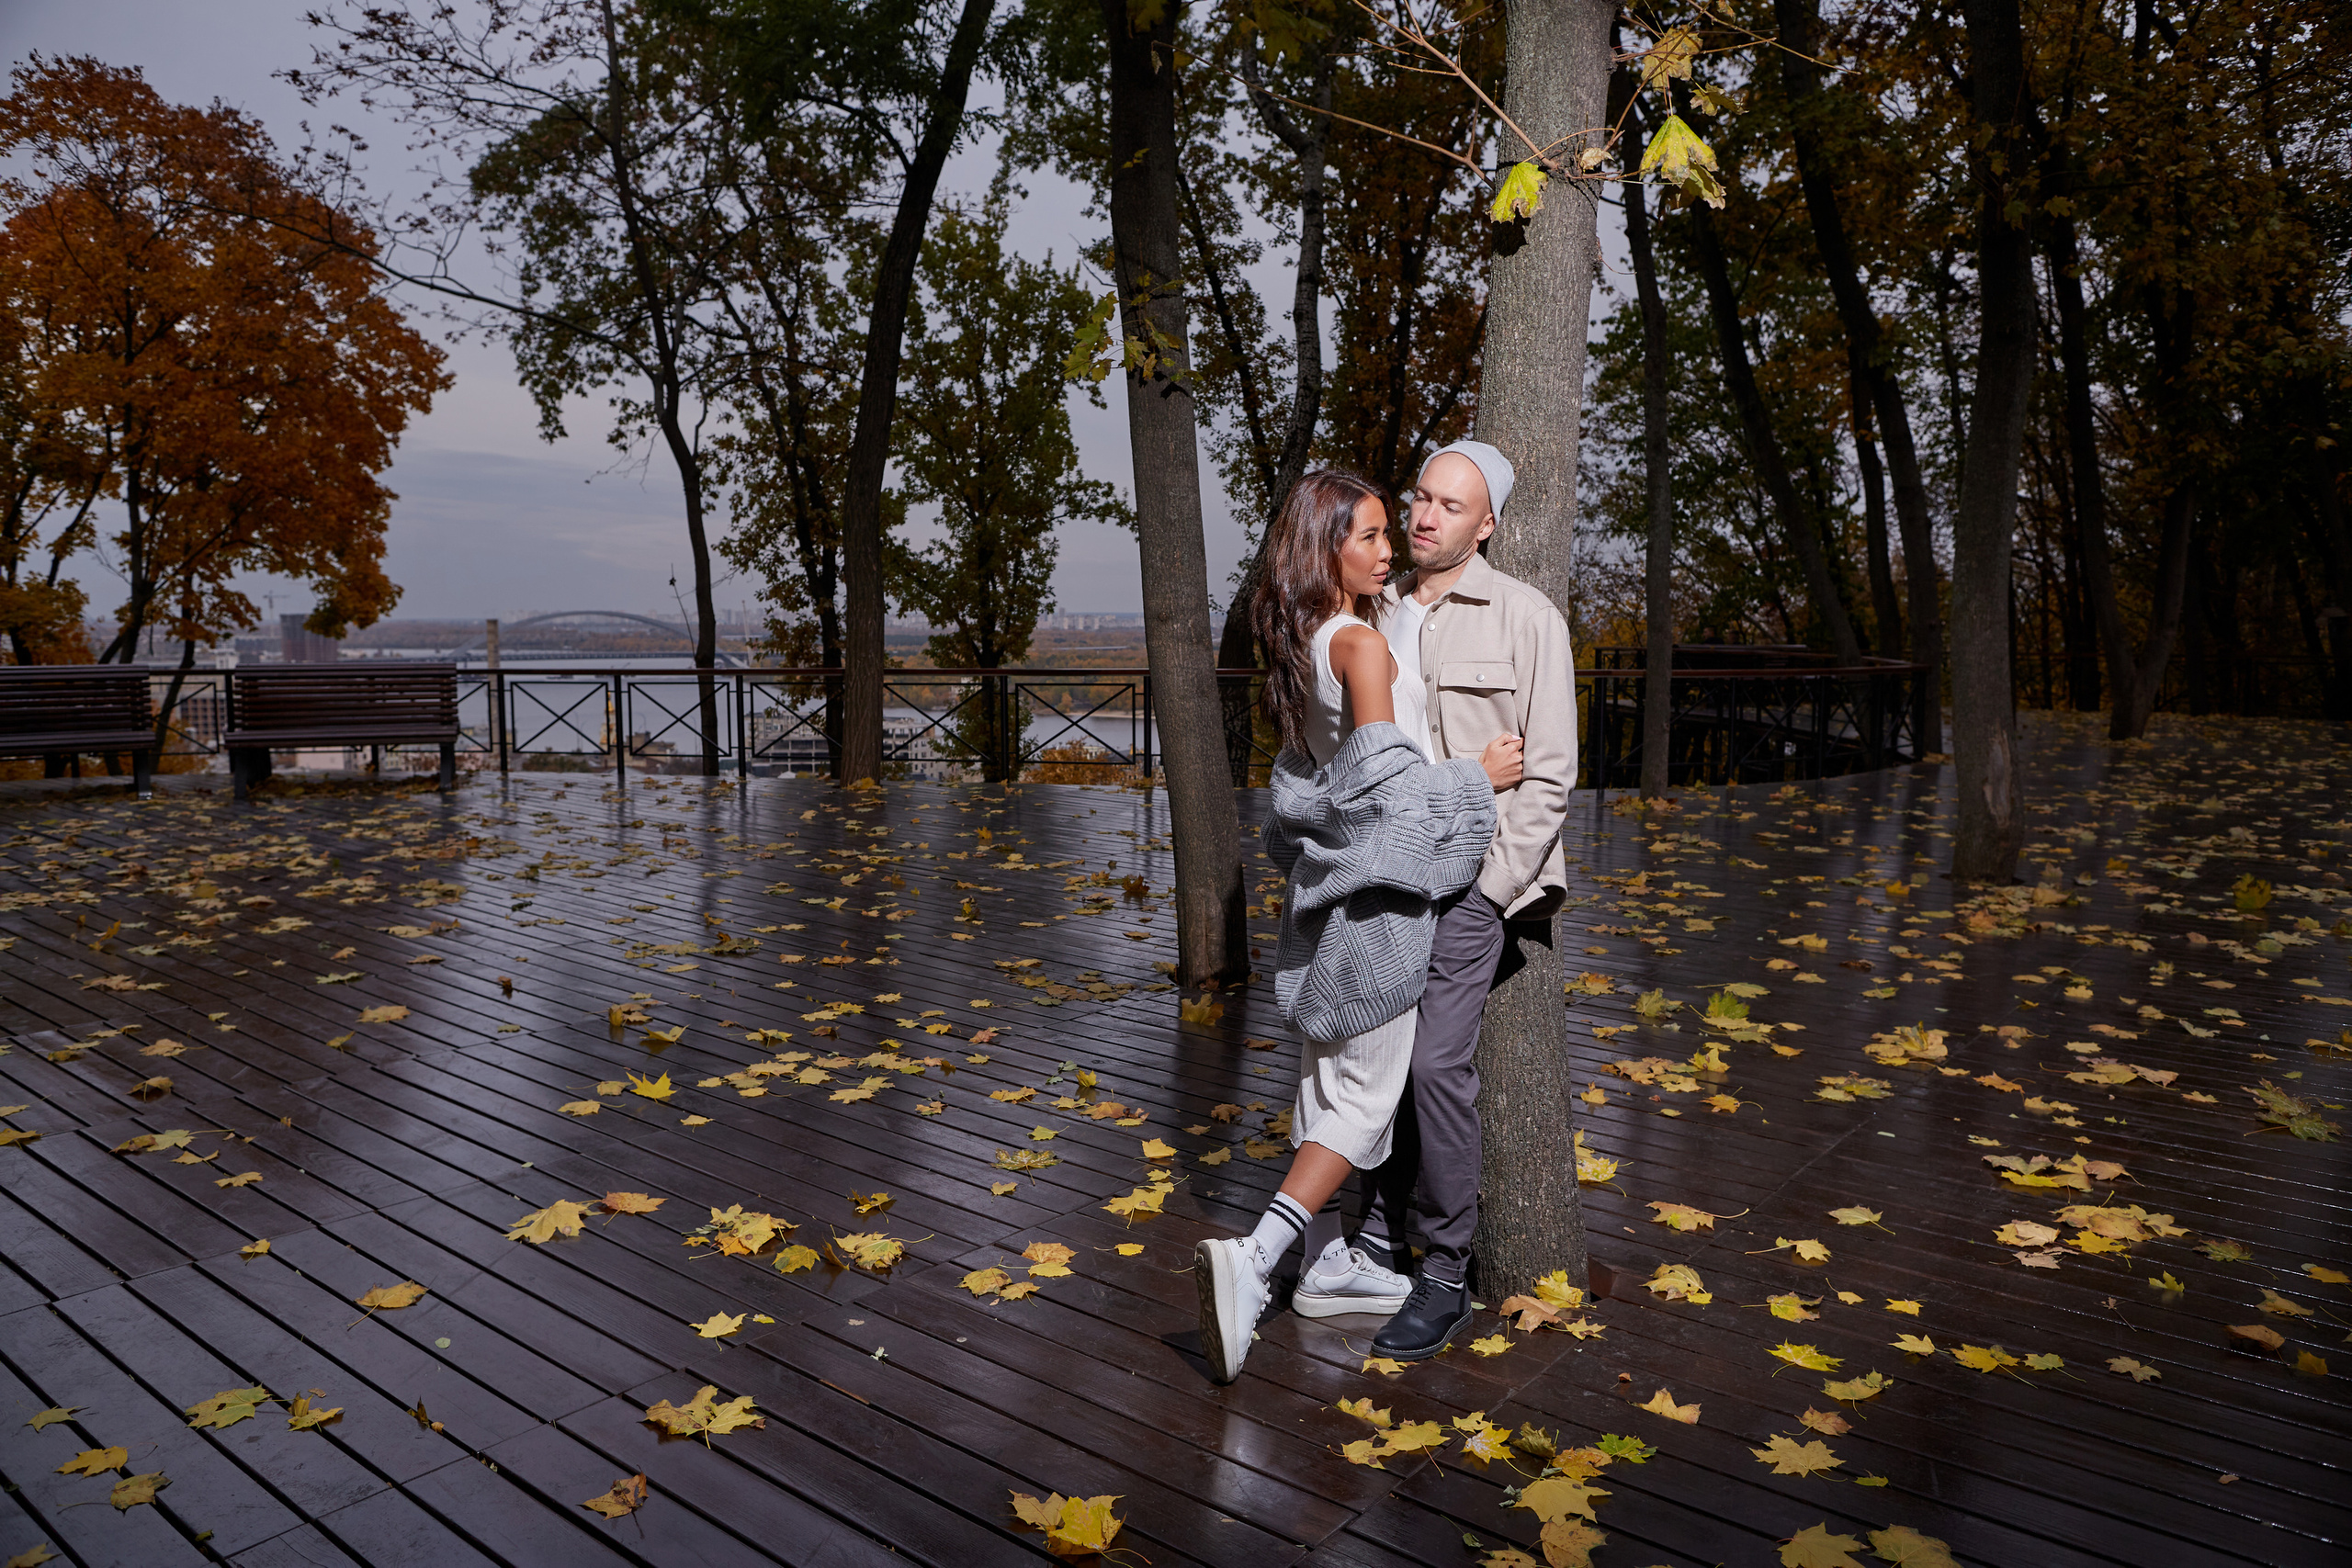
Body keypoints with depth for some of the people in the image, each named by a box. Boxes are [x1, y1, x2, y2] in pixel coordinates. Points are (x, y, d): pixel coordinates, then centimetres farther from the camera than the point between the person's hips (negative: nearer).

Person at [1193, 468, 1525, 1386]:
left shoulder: (1300, 645, 9)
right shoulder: (1363, 644, -17)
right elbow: (1381, 780, -21)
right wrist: (1479, 779, -10)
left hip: (1327, 880, 9)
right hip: (1375, 891, -9)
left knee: (1328, 1076, 15)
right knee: (1364, 1092, -3)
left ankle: (1327, 1264, 27)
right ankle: (1253, 1258, -11)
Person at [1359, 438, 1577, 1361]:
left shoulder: (1524, 618, -3)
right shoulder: (1374, 614, 12)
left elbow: (1548, 775, -5)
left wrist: (1488, 889, -11)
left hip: (1466, 878, -5)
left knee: (1436, 1063, -11)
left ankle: (1446, 1276, 3)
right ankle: (1379, 1238, 25)